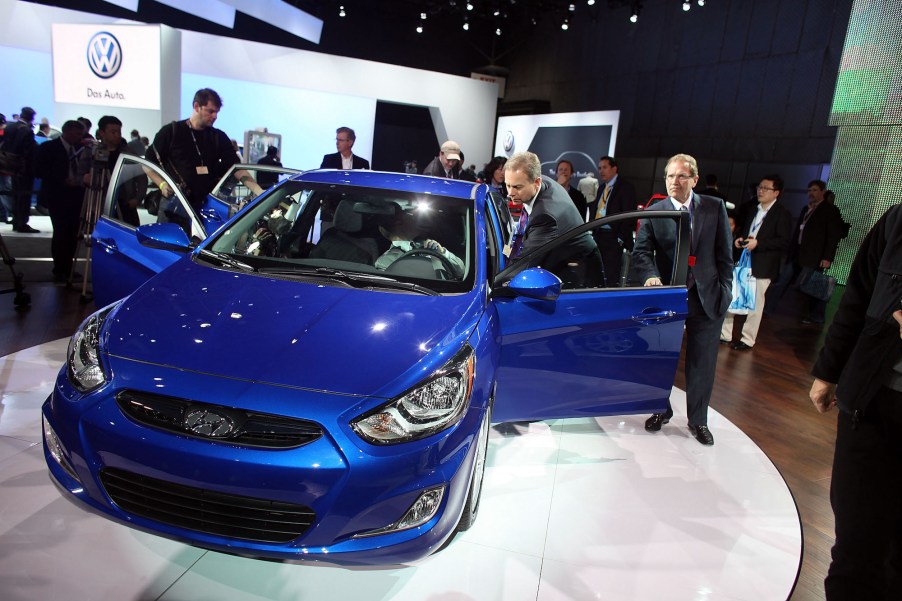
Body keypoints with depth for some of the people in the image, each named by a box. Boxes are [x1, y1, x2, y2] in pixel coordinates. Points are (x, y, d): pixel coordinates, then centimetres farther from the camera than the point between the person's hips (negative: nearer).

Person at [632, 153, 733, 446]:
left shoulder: (715, 207, -1)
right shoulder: (654, 212, -3)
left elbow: (724, 254, 2)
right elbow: (641, 252, -8)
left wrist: (725, 291, -2)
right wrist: (650, 276, -27)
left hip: (706, 298, 0)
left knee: (702, 364, 8)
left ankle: (698, 420, 26)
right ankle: (662, 410, 33)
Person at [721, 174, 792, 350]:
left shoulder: (782, 214, -6)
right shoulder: (751, 208, 13)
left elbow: (784, 241, -13)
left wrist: (758, 243, -21)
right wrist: (739, 238, 2)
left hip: (762, 265, -6)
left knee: (755, 303, 2)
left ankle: (747, 340, 12)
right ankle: (725, 334, 16)